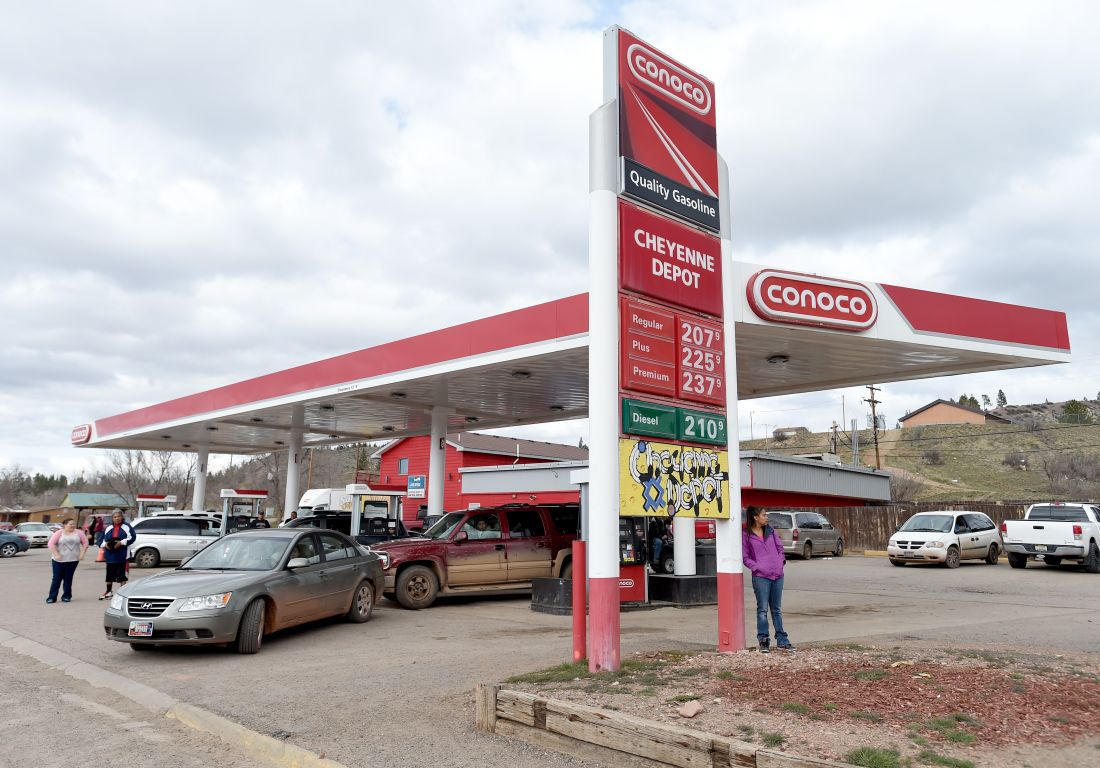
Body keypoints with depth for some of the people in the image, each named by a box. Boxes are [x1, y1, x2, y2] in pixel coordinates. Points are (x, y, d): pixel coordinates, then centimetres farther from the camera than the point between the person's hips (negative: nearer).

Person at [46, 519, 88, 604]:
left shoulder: (79, 533, 5)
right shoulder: (59, 533, -3)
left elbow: (85, 542, 8)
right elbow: (51, 544, -9)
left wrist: (82, 553, -2)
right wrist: (56, 554, -17)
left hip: (73, 560, 2)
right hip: (59, 560, -2)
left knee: (68, 578, 5)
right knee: (57, 578, 0)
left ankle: (66, 596, 13)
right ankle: (52, 597, 7)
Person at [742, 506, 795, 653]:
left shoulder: (771, 531, 10)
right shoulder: (746, 535, -4)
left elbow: (780, 547, 16)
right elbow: (745, 557, -3)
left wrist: (781, 562, 3)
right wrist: (757, 567, -12)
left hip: (777, 575, 5)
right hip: (760, 577, -5)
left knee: (777, 609, 13)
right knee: (763, 610, 0)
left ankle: (782, 641, 19)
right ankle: (763, 641, 8)